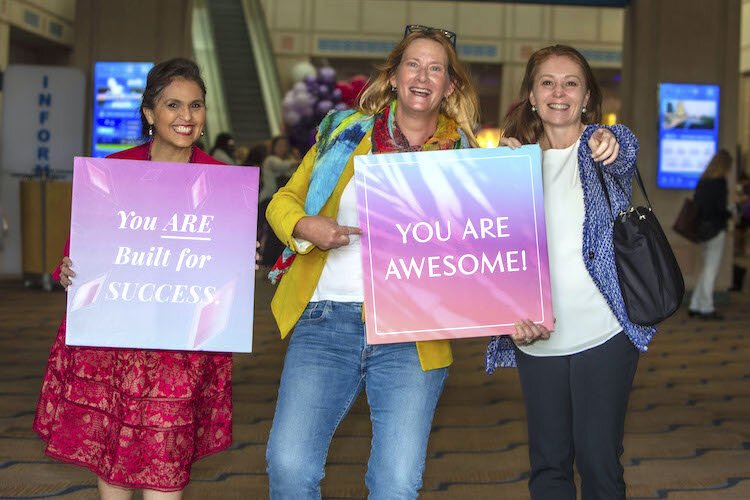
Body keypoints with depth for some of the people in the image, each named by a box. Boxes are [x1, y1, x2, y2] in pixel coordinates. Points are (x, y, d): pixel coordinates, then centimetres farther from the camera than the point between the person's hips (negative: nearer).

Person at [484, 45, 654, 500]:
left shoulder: (605, 143, 0)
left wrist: (609, 144, -49)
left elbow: (627, 150, -25)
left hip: (603, 336, -3)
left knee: (599, 461, 0)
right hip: (536, 339, 3)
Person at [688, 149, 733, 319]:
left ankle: (695, 306, 14)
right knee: (711, 269, -2)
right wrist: (730, 215, -1)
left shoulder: (703, 180, 10)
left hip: (703, 227, 8)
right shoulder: (720, 181, -13)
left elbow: (695, 203, 11)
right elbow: (720, 207, -18)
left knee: (707, 268, 14)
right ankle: (707, 309, 1)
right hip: (716, 229, -8)